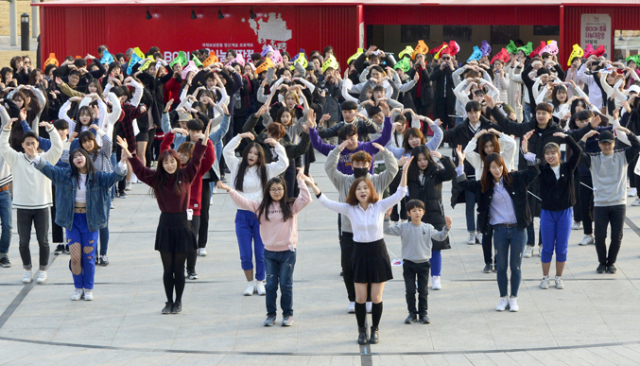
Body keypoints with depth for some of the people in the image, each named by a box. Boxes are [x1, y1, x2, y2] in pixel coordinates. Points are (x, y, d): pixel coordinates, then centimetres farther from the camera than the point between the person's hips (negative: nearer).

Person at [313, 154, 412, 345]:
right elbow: (326, 202, -6)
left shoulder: (380, 206, -3)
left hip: (378, 252, -1)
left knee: (376, 297, 3)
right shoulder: (349, 209, -1)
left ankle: (375, 330, 19)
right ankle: (361, 330, 19)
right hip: (360, 253, 1)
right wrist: (311, 184, -15)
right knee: (360, 297, 3)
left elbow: (400, 193, -10)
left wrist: (405, 170, -20)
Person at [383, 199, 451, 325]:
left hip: (423, 263, 1)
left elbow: (440, 237, 6)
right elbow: (387, 230, -5)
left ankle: (423, 313, 17)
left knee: (423, 291, 7)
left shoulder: (428, 228, 0)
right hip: (409, 263, -1)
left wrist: (447, 227, -7)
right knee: (410, 291, 3)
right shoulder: (403, 228, -4)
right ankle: (412, 313, 14)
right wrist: (387, 217, -16)